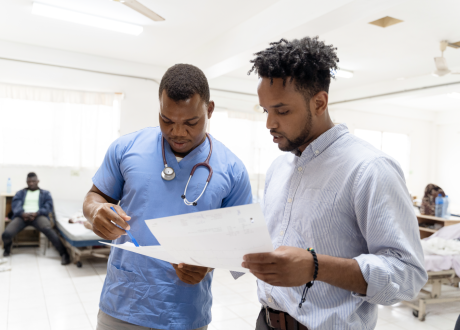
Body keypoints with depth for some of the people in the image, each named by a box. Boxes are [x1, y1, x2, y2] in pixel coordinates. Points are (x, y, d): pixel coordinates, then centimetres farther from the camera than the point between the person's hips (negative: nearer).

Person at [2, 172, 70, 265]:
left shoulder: (45, 193, 21)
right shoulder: (20, 193, 26)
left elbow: (49, 207, 6)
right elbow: (15, 205, 8)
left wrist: (36, 213, -15)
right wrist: (22, 213, -16)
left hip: (38, 215, -2)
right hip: (22, 216, 2)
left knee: (48, 229, -37)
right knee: (6, 234, -25)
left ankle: (63, 254, -39)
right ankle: (7, 247, 15)